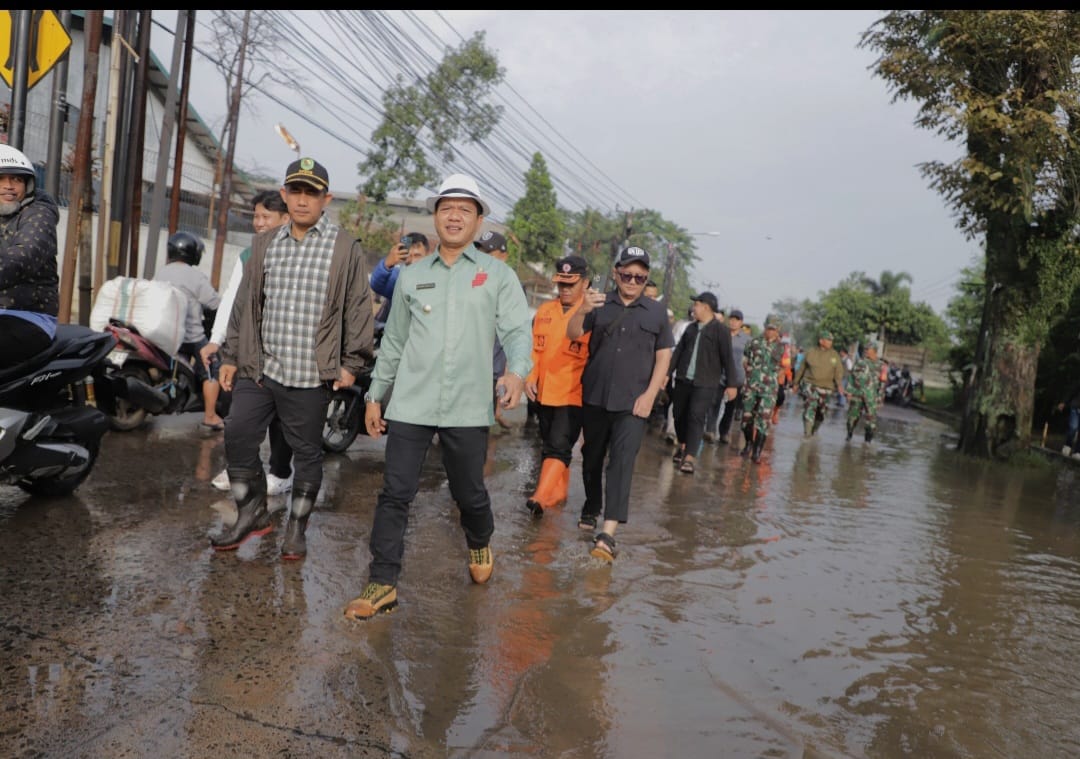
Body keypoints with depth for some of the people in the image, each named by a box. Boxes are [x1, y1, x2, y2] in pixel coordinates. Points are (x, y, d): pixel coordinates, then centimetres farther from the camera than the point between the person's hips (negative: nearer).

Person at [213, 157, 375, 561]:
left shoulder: (345, 248, -3)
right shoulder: (264, 244, 11)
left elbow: (358, 308, -2)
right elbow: (244, 303, 15)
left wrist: (352, 362, -6)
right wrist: (231, 357, 14)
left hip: (310, 376, -4)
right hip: (258, 369, 5)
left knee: (306, 452, 7)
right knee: (237, 439, 6)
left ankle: (297, 529, 24)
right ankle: (252, 514, 27)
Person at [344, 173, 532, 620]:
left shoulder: (498, 275, 4)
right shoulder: (411, 276, 12)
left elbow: (518, 330, -7)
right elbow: (393, 342, 16)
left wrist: (517, 371, -28)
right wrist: (375, 395, 14)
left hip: (468, 408, -2)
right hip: (410, 405, 2)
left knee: (470, 493, 12)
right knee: (395, 494, 0)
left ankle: (479, 545, 43)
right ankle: (382, 584, 11)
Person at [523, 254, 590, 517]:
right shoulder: (544, 311, 9)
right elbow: (534, 348, 10)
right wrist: (530, 377, 1)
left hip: (573, 394, -6)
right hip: (544, 392, 6)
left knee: (559, 446, -12)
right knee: (549, 444, 16)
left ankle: (541, 498, -15)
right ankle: (558, 492, 31)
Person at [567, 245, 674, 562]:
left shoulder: (657, 311, 6)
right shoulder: (600, 304, 4)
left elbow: (663, 356, 6)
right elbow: (572, 334, -6)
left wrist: (649, 395, -5)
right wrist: (582, 310, -28)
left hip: (633, 402, -2)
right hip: (595, 397, 2)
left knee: (622, 460, -13)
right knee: (592, 457, 14)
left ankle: (608, 532, -19)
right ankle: (591, 507, 36)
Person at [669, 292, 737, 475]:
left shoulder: (720, 329, -4)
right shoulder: (691, 328, 12)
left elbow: (727, 357, -5)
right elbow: (678, 351, 13)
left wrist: (731, 384, -7)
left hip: (705, 383, -5)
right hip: (683, 379, 6)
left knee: (696, 416, -14)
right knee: (679, 414, 11)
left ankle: (689, 458, -15)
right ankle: (683, 444, 35)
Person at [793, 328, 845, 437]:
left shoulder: (834, 355, 2)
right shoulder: (810, 353, 0)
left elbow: (839, 371, -2)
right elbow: (801, 369, 8)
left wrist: (839, 384, -18)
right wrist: (796, 383, 12)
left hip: (826, 387, 2)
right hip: (810, 384, -2)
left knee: (820, 411, 11)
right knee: (810, 406, -20)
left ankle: (814, 430, 35)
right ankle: (807, 432, -22)